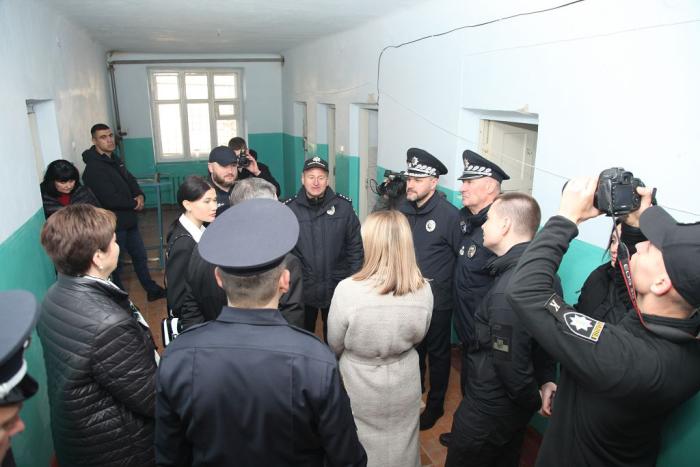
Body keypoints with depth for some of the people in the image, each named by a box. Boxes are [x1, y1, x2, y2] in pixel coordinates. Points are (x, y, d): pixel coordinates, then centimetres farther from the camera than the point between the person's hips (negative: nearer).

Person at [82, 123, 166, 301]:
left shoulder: (114, 159, 8)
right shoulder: (93, 168, -21)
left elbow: (130, 180, 14)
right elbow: (110, 199, -28)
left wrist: (140, 195, -9)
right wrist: (134, 203, -12)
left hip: (128, 220, 9)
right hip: (113, 224, -9)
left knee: (140, 256, 19)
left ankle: (152, 290, 34)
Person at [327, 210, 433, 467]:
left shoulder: (347, 289, -27)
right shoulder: (423, 290, -18)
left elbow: (334, 346, -11)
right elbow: (417, 337, 1)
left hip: (360, 387, -2)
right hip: (404, 386, 3)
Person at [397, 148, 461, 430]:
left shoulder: (449, 215, -18)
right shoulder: (402, 209, -2)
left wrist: (445, 285, -11)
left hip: (437, 301, -5)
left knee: (437, 354, 15)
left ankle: (435, 406, 35)